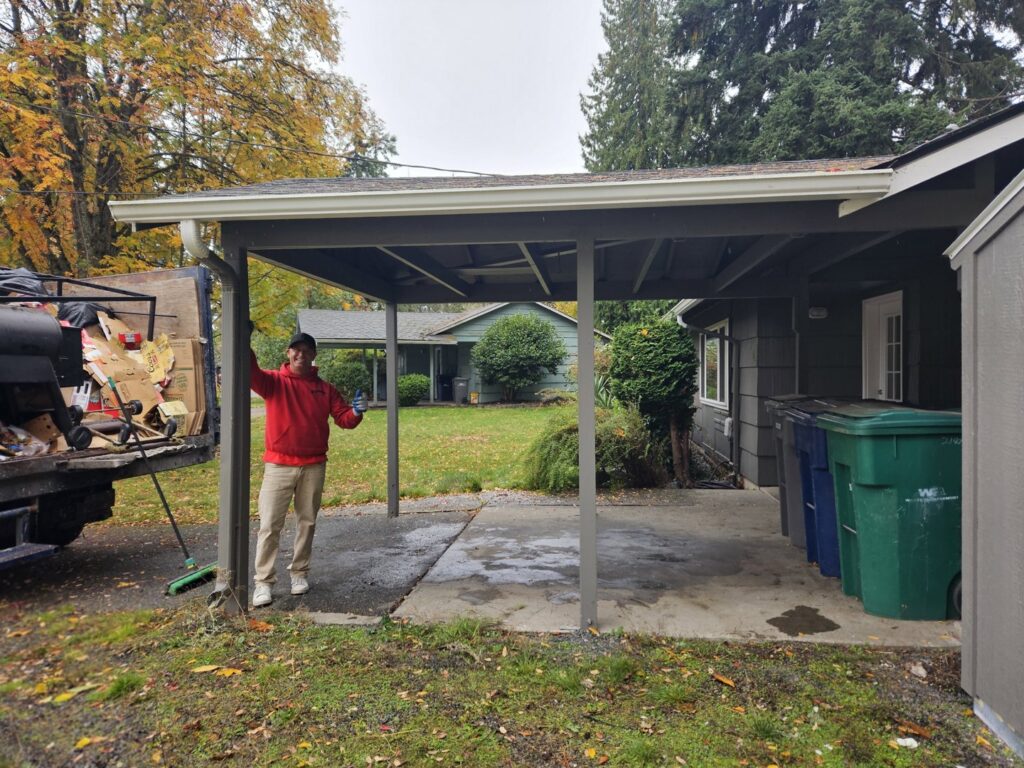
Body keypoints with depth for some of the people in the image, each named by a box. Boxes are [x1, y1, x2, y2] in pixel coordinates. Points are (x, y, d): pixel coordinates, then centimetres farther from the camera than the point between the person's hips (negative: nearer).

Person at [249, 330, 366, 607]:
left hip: (313, 467, 3)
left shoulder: (325, 389, 6)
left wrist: (356, 413, -18)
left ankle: (300, 573, 26)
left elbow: (343, 419, 4)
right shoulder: (273, 382, 0)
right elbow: (251, 372, -20)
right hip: (279, 466, -2)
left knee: (307, 522, 11)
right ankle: (264, 582, 6)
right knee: (269, 525, -2)